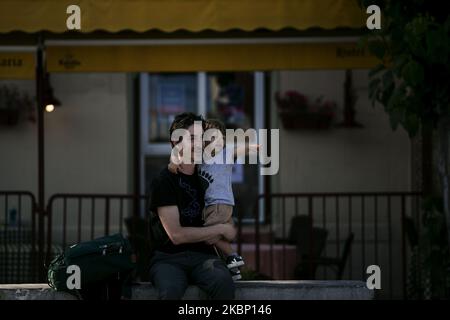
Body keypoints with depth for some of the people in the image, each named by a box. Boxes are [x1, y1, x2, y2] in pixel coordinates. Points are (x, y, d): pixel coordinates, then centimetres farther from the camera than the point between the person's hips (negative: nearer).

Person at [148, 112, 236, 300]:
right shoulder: (164, 181, -5)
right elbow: (176, 235, -12)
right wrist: (221, 229, -4)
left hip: (203, 256, 4)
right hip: (168, 258, -4)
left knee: (224, 283, -32)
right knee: (171, 290, -39)